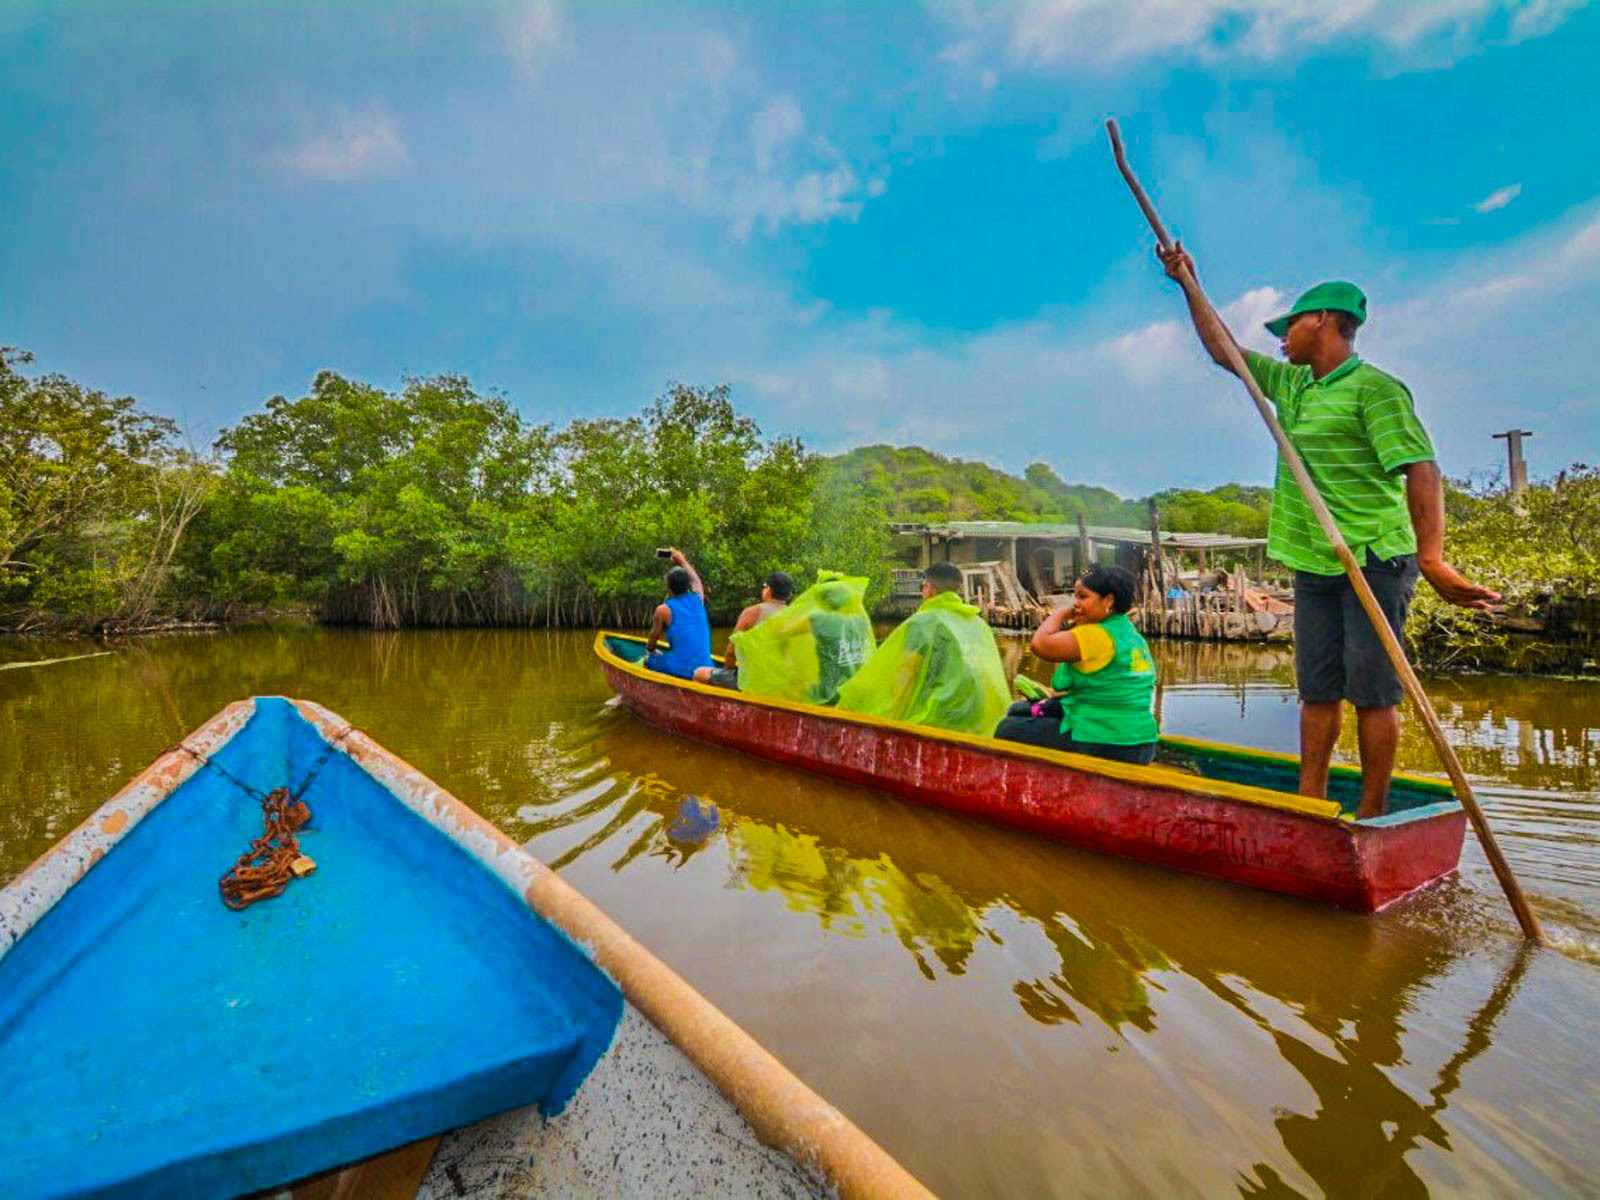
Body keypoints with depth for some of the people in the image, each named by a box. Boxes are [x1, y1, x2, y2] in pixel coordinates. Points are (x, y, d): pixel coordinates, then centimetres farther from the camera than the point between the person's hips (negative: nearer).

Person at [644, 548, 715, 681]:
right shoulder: (698, 599, 4)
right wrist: (681, 560, 39)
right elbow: (695, 580, 26)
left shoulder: (663, 609, -8)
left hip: (678, 669, -5)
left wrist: (649, 650, 28)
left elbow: (654, 637, 7)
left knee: (647, 660, 20)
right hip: (704, 667, 5)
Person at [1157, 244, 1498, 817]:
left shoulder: (1375, 388, -10)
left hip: (1374, 561, -7)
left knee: (1371, 693, -3)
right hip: (1313, 564, 8)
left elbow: (1421, 469, -20)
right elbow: (1222, 351, 26)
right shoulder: (1291, 384, 15)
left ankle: (1371, 819, 6)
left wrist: (1431, 557, -31)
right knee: (1317, 690, 8)